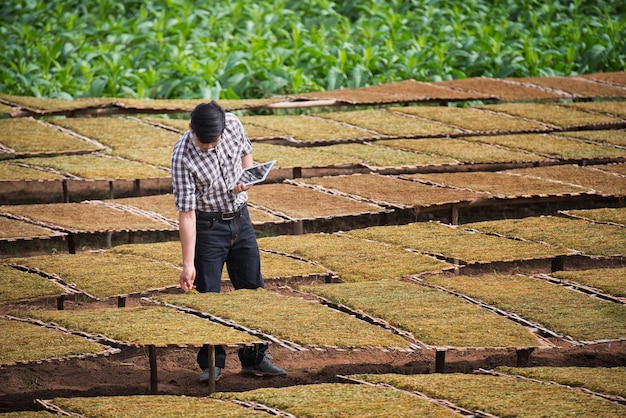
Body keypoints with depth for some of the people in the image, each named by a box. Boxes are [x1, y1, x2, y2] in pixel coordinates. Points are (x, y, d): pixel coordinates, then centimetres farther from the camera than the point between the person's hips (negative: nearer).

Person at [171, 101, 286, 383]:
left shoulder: (233, 125, -13)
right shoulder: (183, 157, -26)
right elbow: (186, 213, -25)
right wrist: (188, 263, -25)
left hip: (240, 219, 5)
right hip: (207, 227, -5)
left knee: (252, 289, 10)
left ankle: (254, 358, 21)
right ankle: (212, 363, 11)